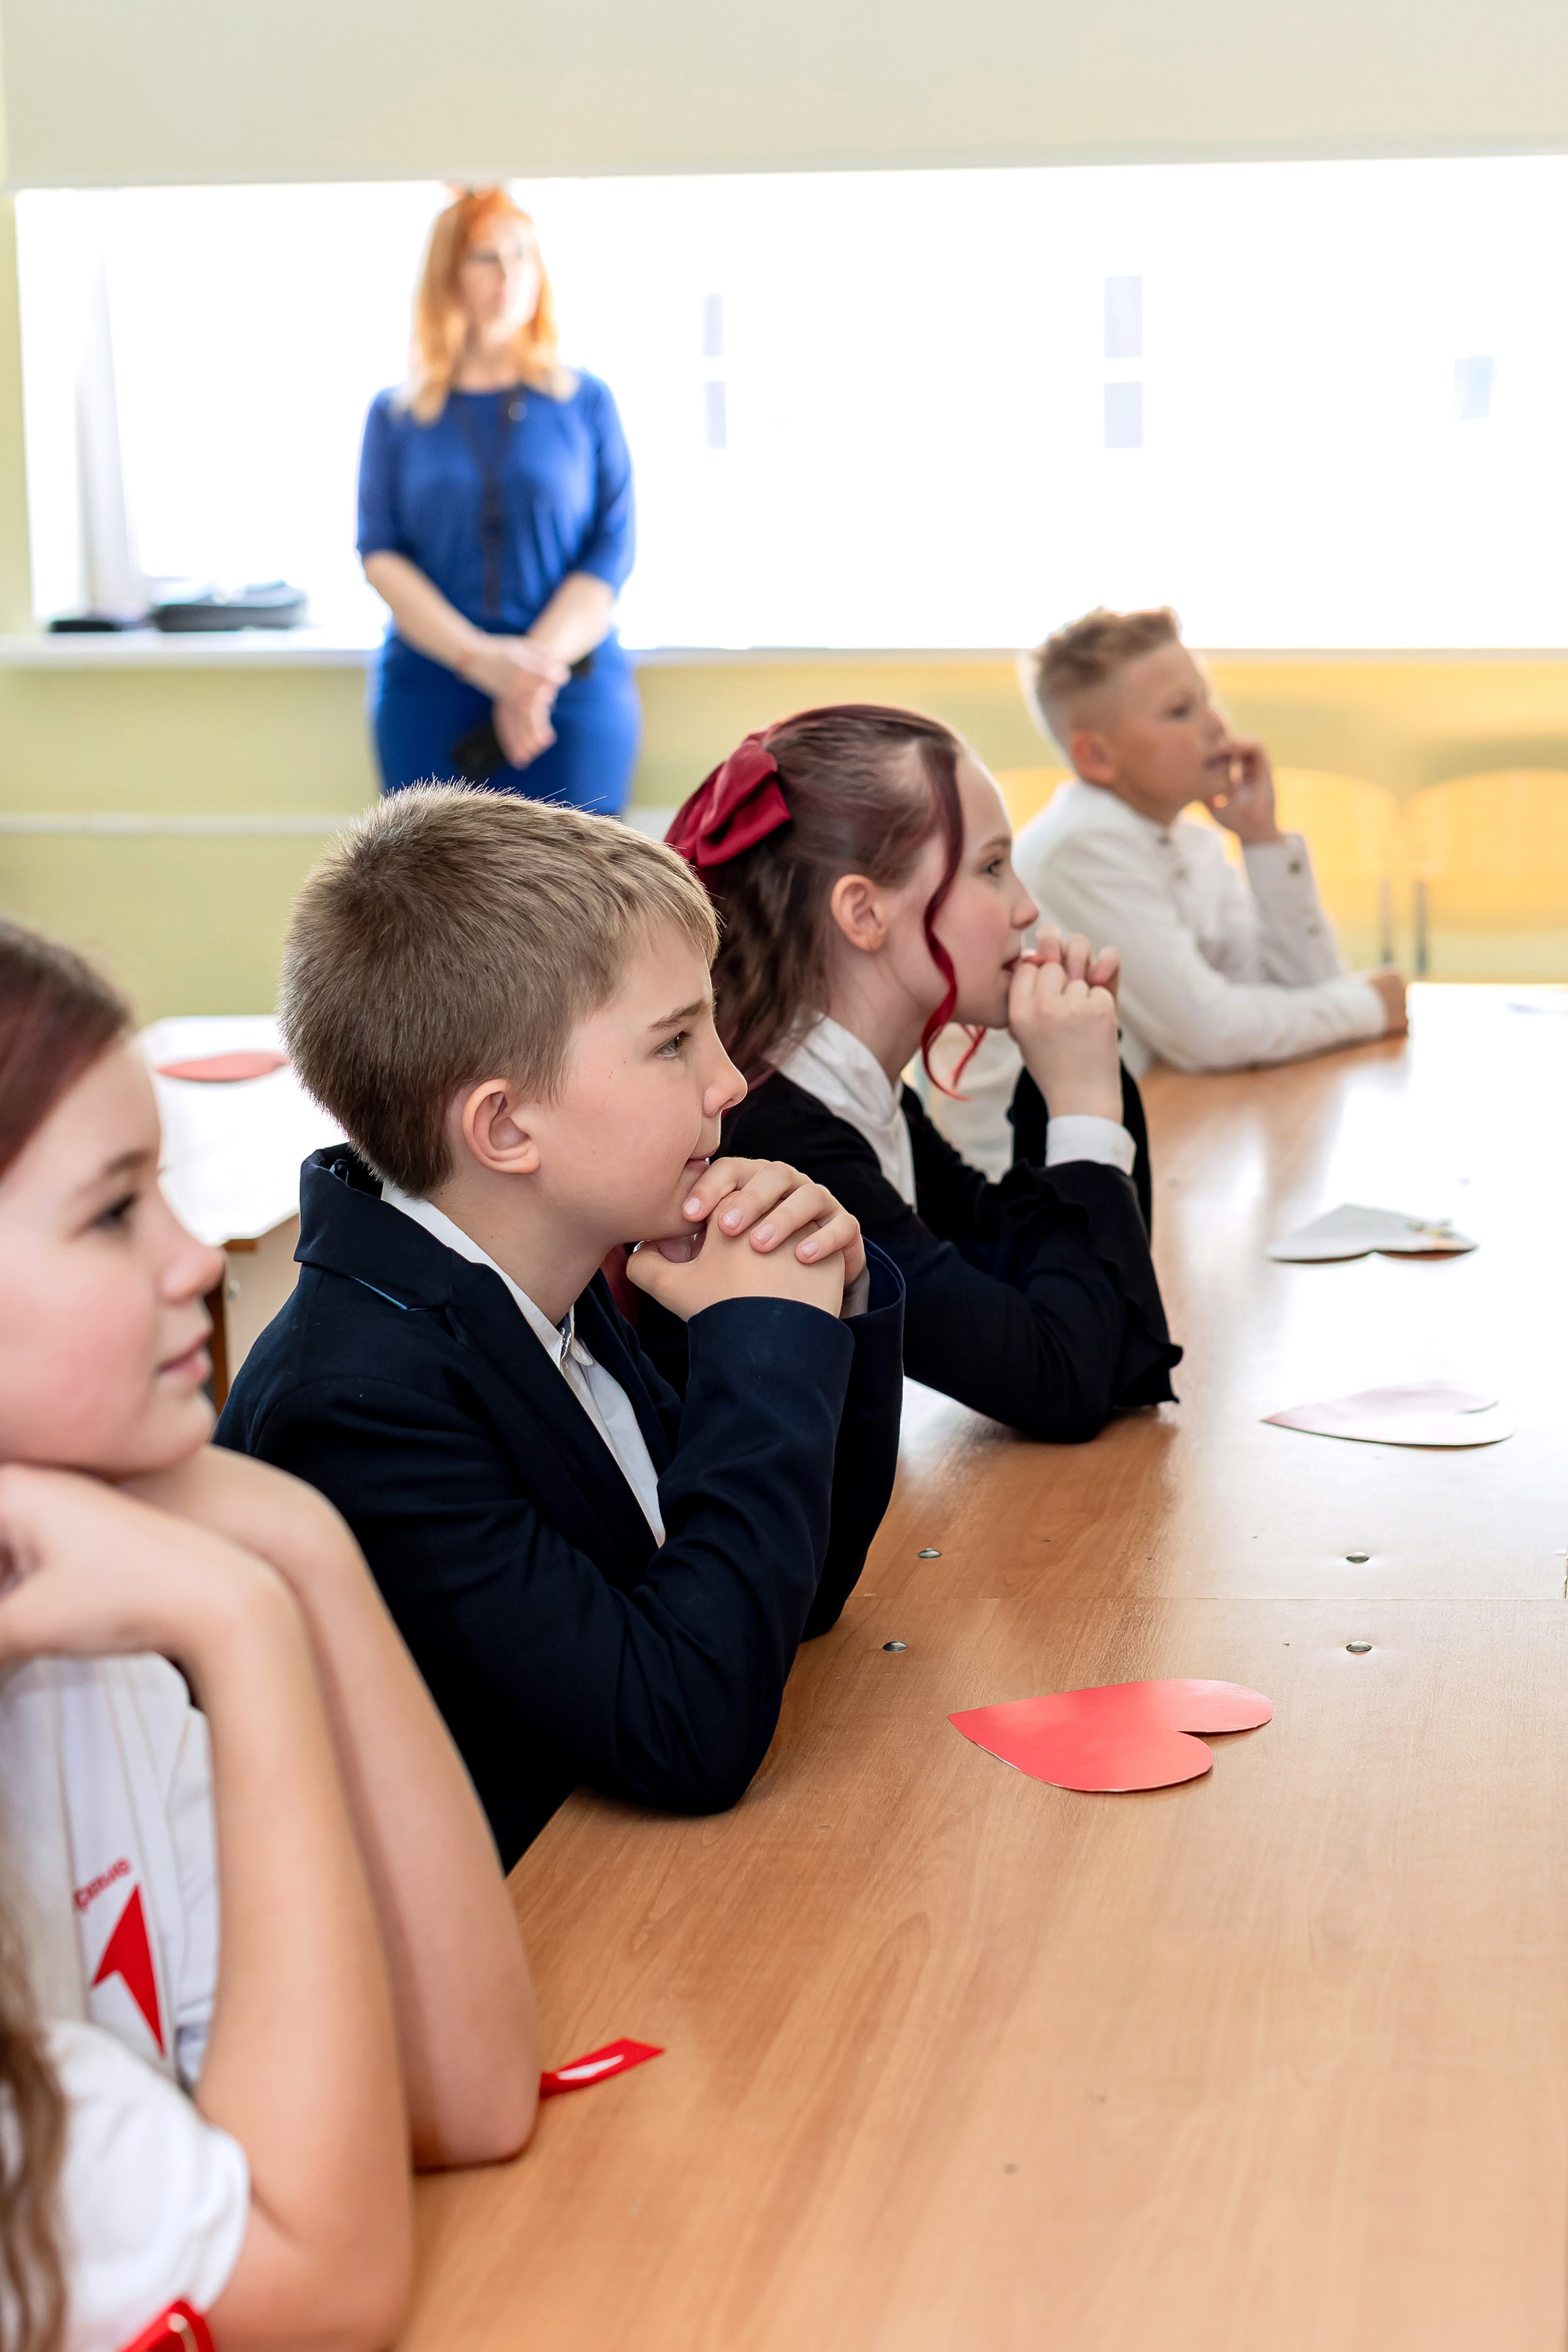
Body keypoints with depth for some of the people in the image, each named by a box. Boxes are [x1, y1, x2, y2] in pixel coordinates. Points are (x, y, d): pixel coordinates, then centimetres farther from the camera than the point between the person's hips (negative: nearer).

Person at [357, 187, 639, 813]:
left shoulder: (586, 403, 8)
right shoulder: (396, 415, 10)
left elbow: (612, 552, 2)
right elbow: (380, 555, 2)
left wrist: (540, 663, -13)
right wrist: (480, 658, -13)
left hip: (573, 693, -1)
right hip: (430, 693, 1)